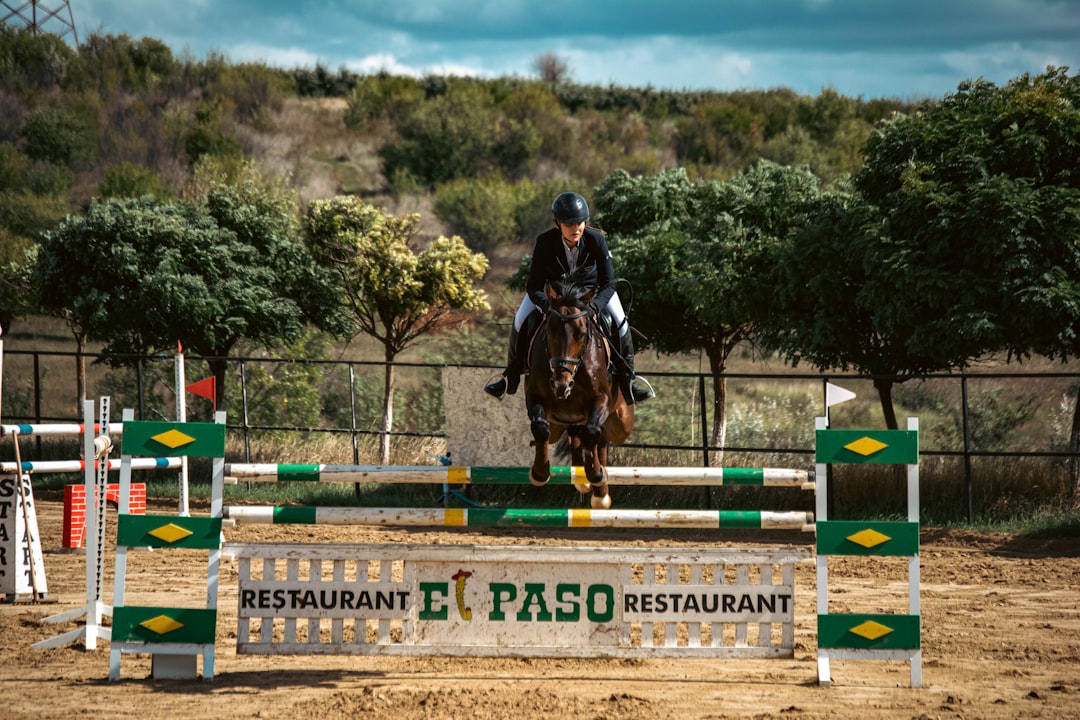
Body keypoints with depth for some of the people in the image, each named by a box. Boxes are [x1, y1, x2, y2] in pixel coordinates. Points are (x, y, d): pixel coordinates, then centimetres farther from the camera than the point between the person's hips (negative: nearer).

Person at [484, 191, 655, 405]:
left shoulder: (596, 240, -31)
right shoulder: (545, 242, -31)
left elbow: (608, 284, -26)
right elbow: (533, 287, -27)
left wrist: (593, 306, -44)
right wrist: (547, 305, -47)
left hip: (591, 285, 0)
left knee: (619, 322, -18)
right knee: (521, 321, -13)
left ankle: (627, 380, -1)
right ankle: (510, 377, 8)